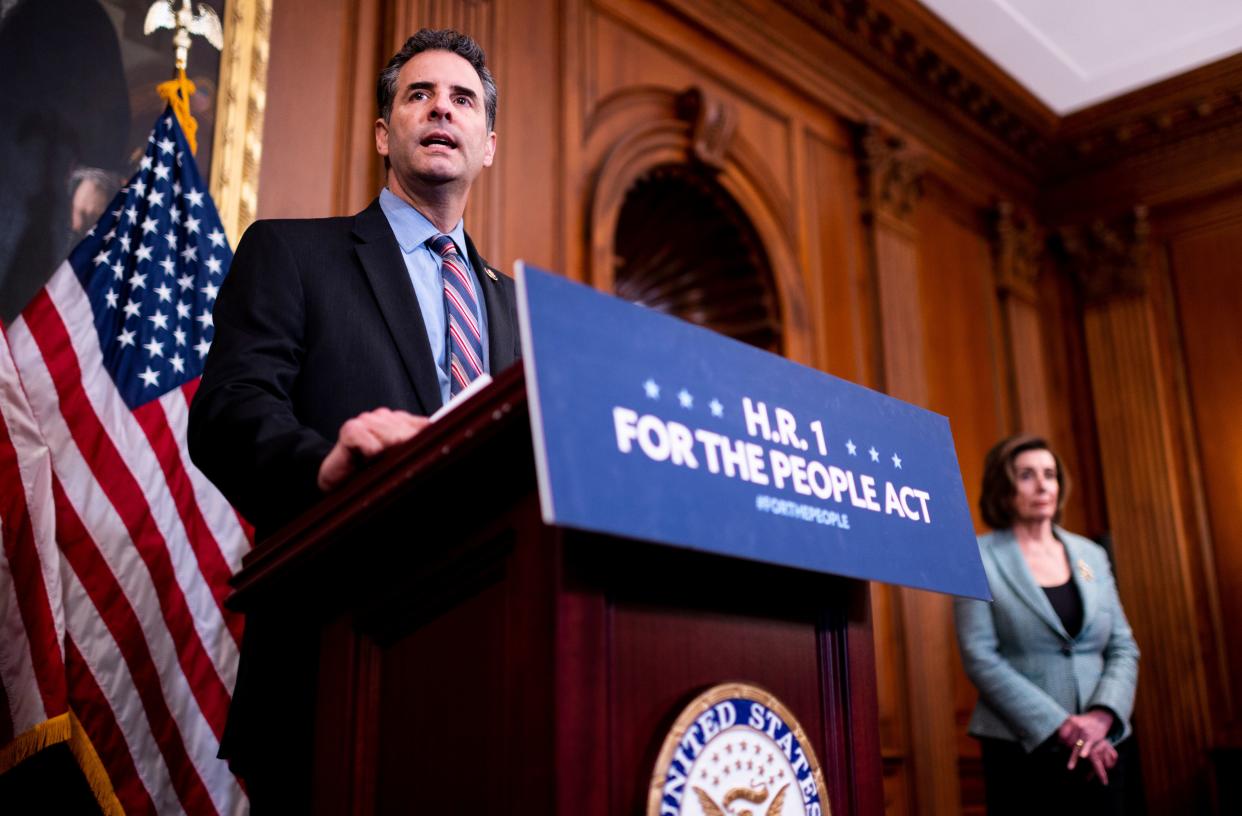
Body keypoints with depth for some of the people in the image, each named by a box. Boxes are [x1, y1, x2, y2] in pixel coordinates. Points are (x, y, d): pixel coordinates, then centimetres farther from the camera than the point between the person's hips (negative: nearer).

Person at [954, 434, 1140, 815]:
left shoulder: (1091, 554, 11)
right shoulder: (979, 557, -3)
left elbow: (1124, 648, 8)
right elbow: (980, 657, -10)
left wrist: (1101, 716, -10)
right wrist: (1062, 726, -14)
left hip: (1098, 752, 4)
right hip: (1021, 753, -4)